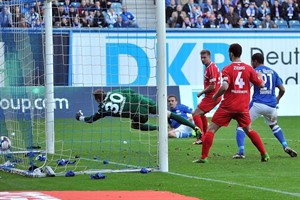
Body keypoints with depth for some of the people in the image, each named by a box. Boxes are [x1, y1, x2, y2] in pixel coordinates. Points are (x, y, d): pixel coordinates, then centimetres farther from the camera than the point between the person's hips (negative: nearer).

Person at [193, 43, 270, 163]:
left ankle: (204, 157, -2)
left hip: (228, 106, -4)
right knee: (249, 130, 21)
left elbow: (224, 87, -21)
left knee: (211, 129, 4)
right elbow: (261, 84, 7)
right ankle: (264, 154, 15)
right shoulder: (248, 69, 2)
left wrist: (215, 96, -3)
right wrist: (259, 76, 28)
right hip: (243, 107, 4)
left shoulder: (227, 69, -8)